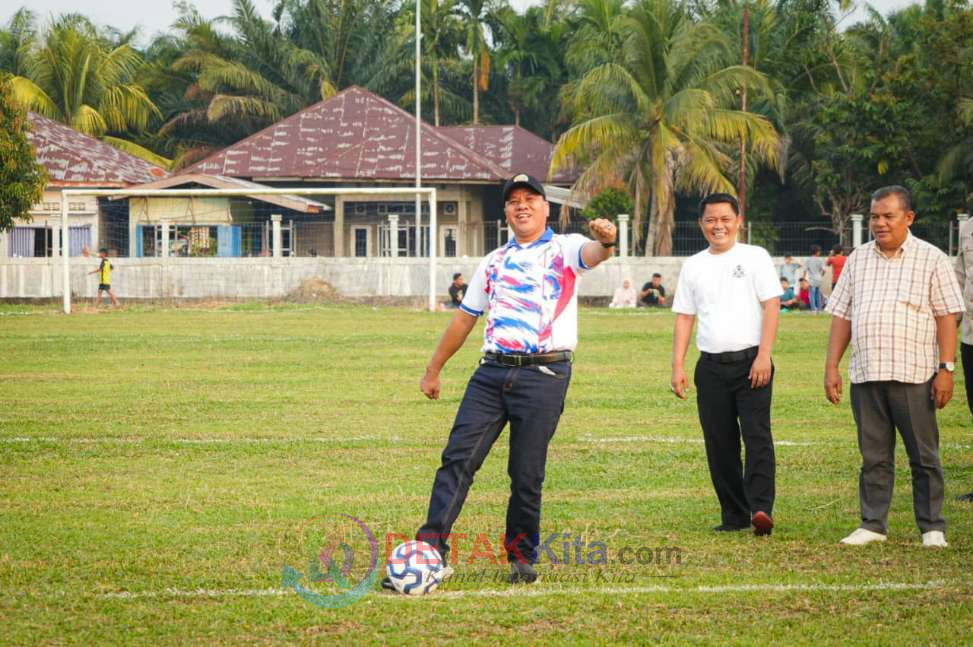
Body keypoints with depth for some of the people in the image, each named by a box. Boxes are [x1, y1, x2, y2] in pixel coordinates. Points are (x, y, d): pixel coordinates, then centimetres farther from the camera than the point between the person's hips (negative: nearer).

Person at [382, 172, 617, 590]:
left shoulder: (565, 249, 5)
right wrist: (433, 370, 26)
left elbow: (593, 254, -19)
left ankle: (521, 557, 15)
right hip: (492, 371, 4)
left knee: (527, 474, -2)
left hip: (544, 375, -4)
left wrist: (605, 242, -44)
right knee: (458, 458, -8)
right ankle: (431, 552, -11)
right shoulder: (494, 262, 19)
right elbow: (464, 318, 25)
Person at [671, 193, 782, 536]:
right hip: (711, 364, 4)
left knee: (757, 436, -14)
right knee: (719, 443, 5)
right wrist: (677, 366, 6)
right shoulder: (693, 266, 14)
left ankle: (761, 508, -21)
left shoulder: (754, 257, 3)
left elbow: (771, 306, -4)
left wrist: (763, 356, -13)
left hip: (750, 362, -4)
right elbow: (684, 317, 15)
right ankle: (734, 514, 11)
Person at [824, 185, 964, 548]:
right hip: (865, 376, 3)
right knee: (873, 456, 6)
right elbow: (841, 317, 14)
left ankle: (932, 528, 7)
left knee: (924, 456, 1)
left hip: (913, 376, -3)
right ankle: (873, 525, 12)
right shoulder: (857, 260, 14)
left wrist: (946, 369, -8)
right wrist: (831, 368, 7)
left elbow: (947, 317, -1)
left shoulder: (931, 259, 3)